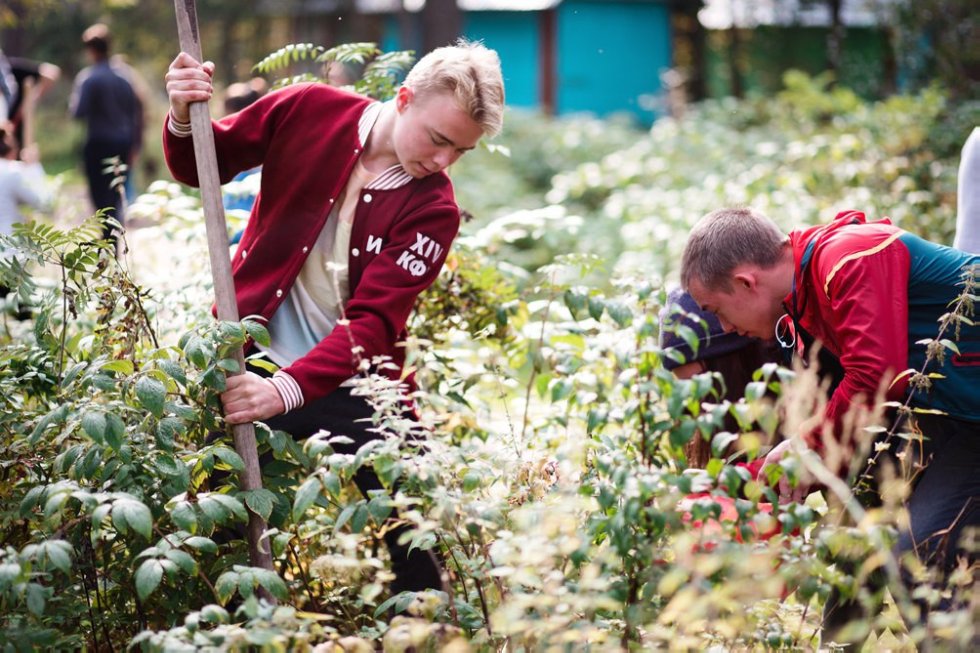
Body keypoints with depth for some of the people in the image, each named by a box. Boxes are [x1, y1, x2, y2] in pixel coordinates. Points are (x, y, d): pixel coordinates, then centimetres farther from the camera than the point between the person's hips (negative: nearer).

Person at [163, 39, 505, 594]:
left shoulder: (434, 210, -13)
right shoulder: (309, 111, -8)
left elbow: (373, 322, -22)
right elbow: (202, 168, 6)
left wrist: (288, 389, -35)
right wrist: (185, 119, -16)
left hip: (352, 384, -1)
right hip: (249, 360, 1)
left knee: (416, 533, -6)